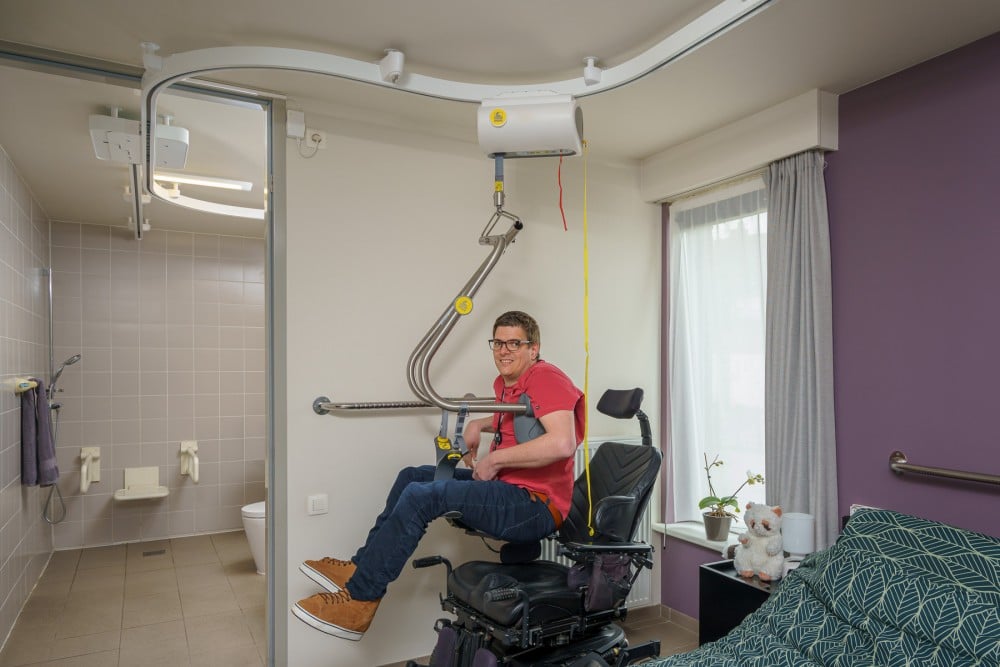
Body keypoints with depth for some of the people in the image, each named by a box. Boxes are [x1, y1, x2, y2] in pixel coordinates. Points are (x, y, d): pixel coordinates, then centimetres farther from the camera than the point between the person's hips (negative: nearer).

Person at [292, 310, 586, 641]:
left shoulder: (545, 377, -14)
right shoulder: (504, 383, 13)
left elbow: (562, 443, -29)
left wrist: (496, 458, -20)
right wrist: (477, 425, 16)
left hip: (537, 505, -10)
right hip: (507, 487, 10)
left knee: (422, 495, -21)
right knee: (412, 476, 12)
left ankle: (358, 601, -9)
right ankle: (361, 566, 17)